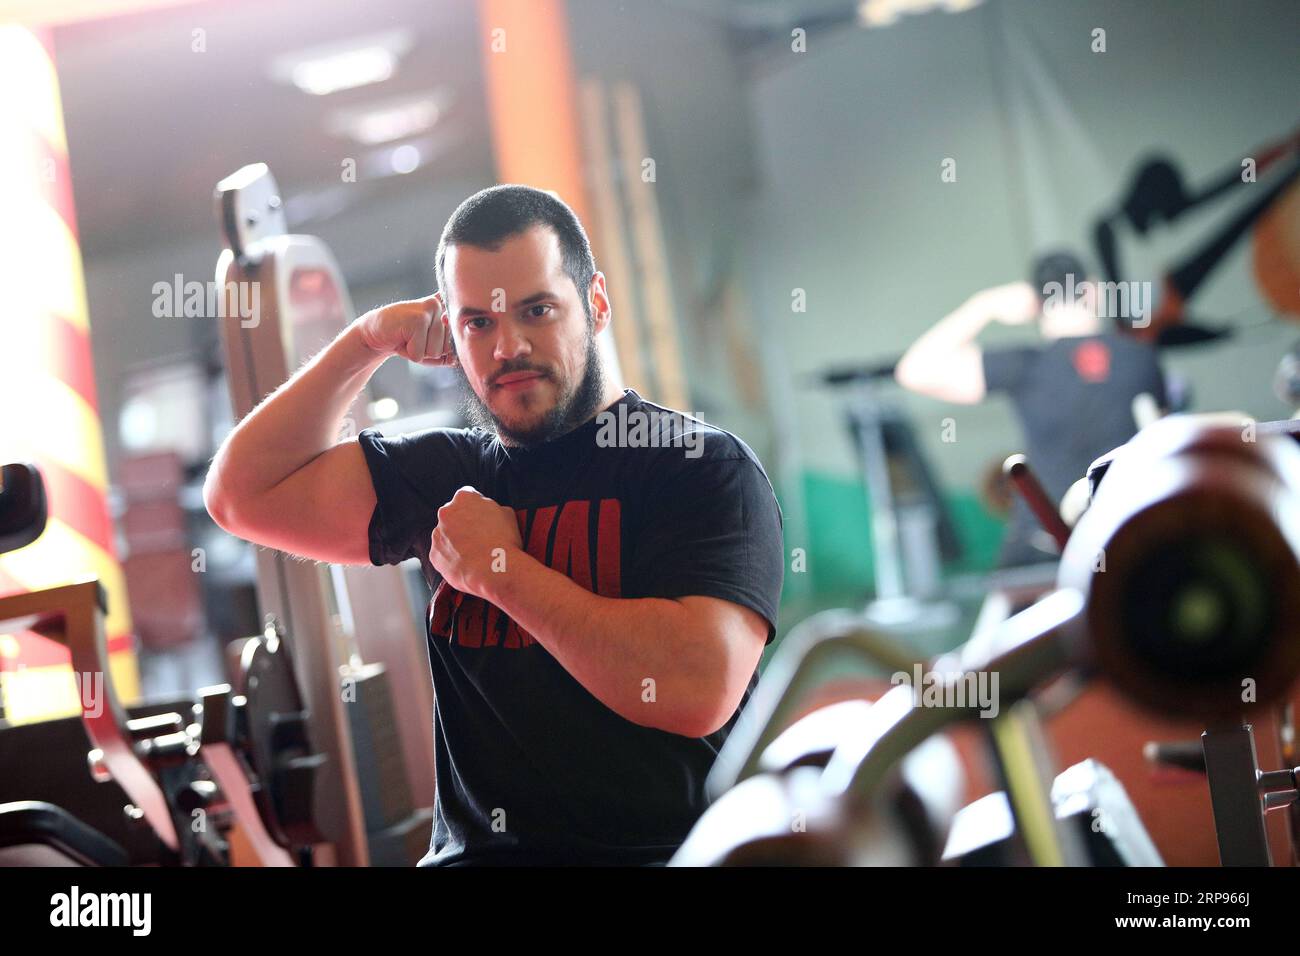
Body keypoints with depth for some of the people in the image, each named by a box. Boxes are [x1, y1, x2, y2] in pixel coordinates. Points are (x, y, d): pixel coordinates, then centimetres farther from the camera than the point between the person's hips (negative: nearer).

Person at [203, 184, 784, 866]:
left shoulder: (703, 465, -4)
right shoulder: (449, 472, 13)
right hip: (476, 850, 3)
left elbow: (699, 687, -19)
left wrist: (500, 569, -9)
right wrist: (365, 342, 8)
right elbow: (244, 495, 12)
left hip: (662, 851, -2)